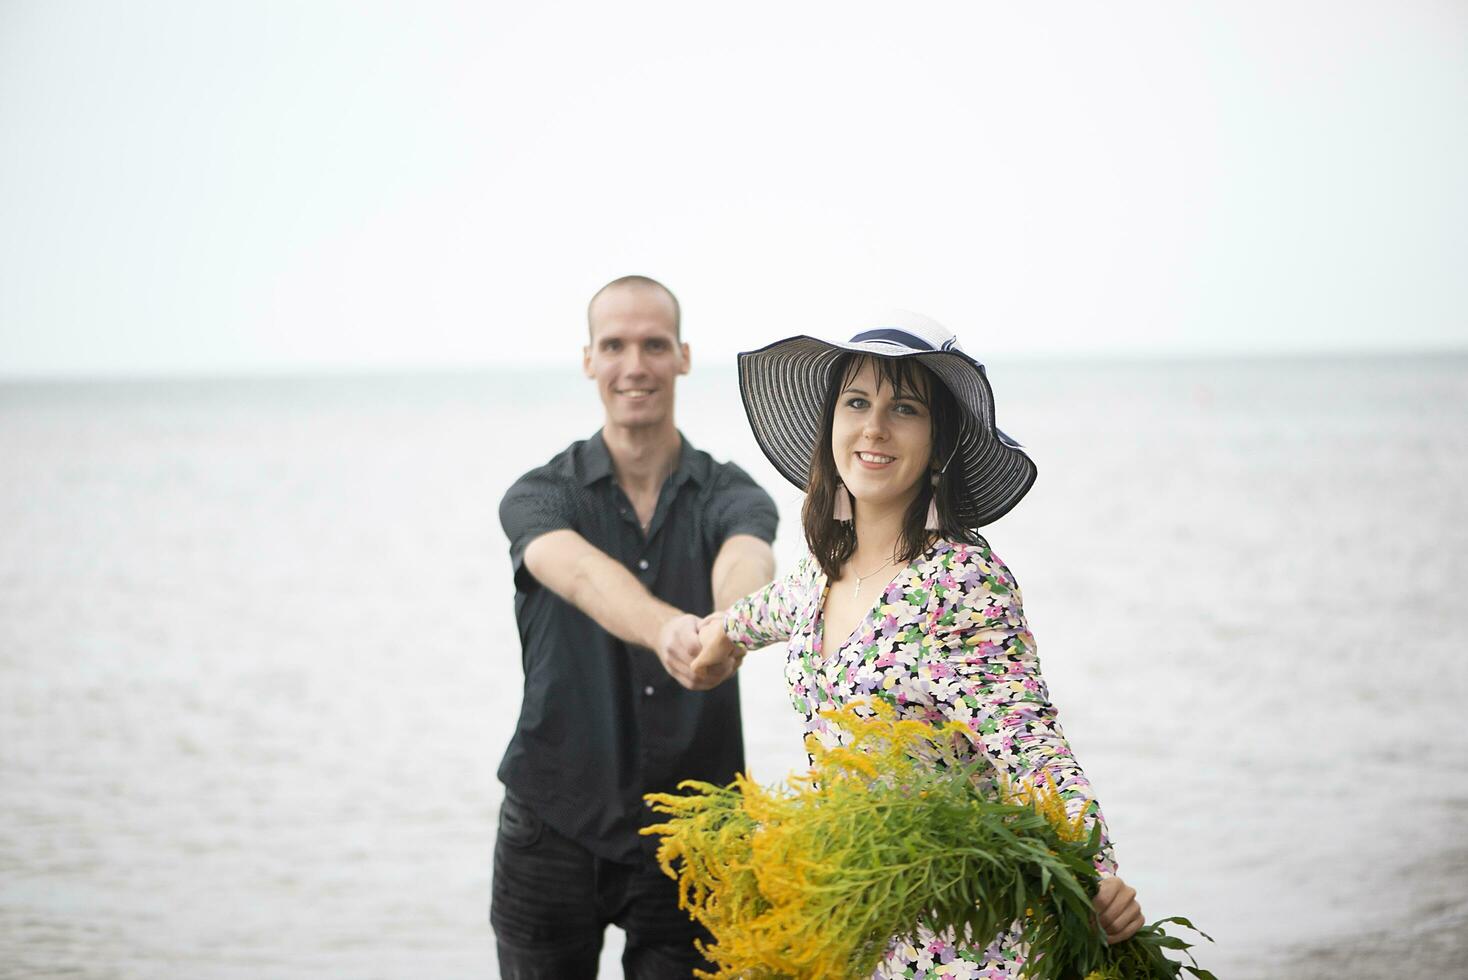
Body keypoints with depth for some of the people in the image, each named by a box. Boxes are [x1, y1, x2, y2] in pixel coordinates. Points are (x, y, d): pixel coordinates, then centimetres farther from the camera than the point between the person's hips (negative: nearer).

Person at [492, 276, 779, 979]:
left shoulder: (729, 494, 0)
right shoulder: (540, 497, -3)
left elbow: (745, 561, -24)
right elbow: (581, 573, -26)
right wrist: (667, 628, -50)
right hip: (554, 832, 0)